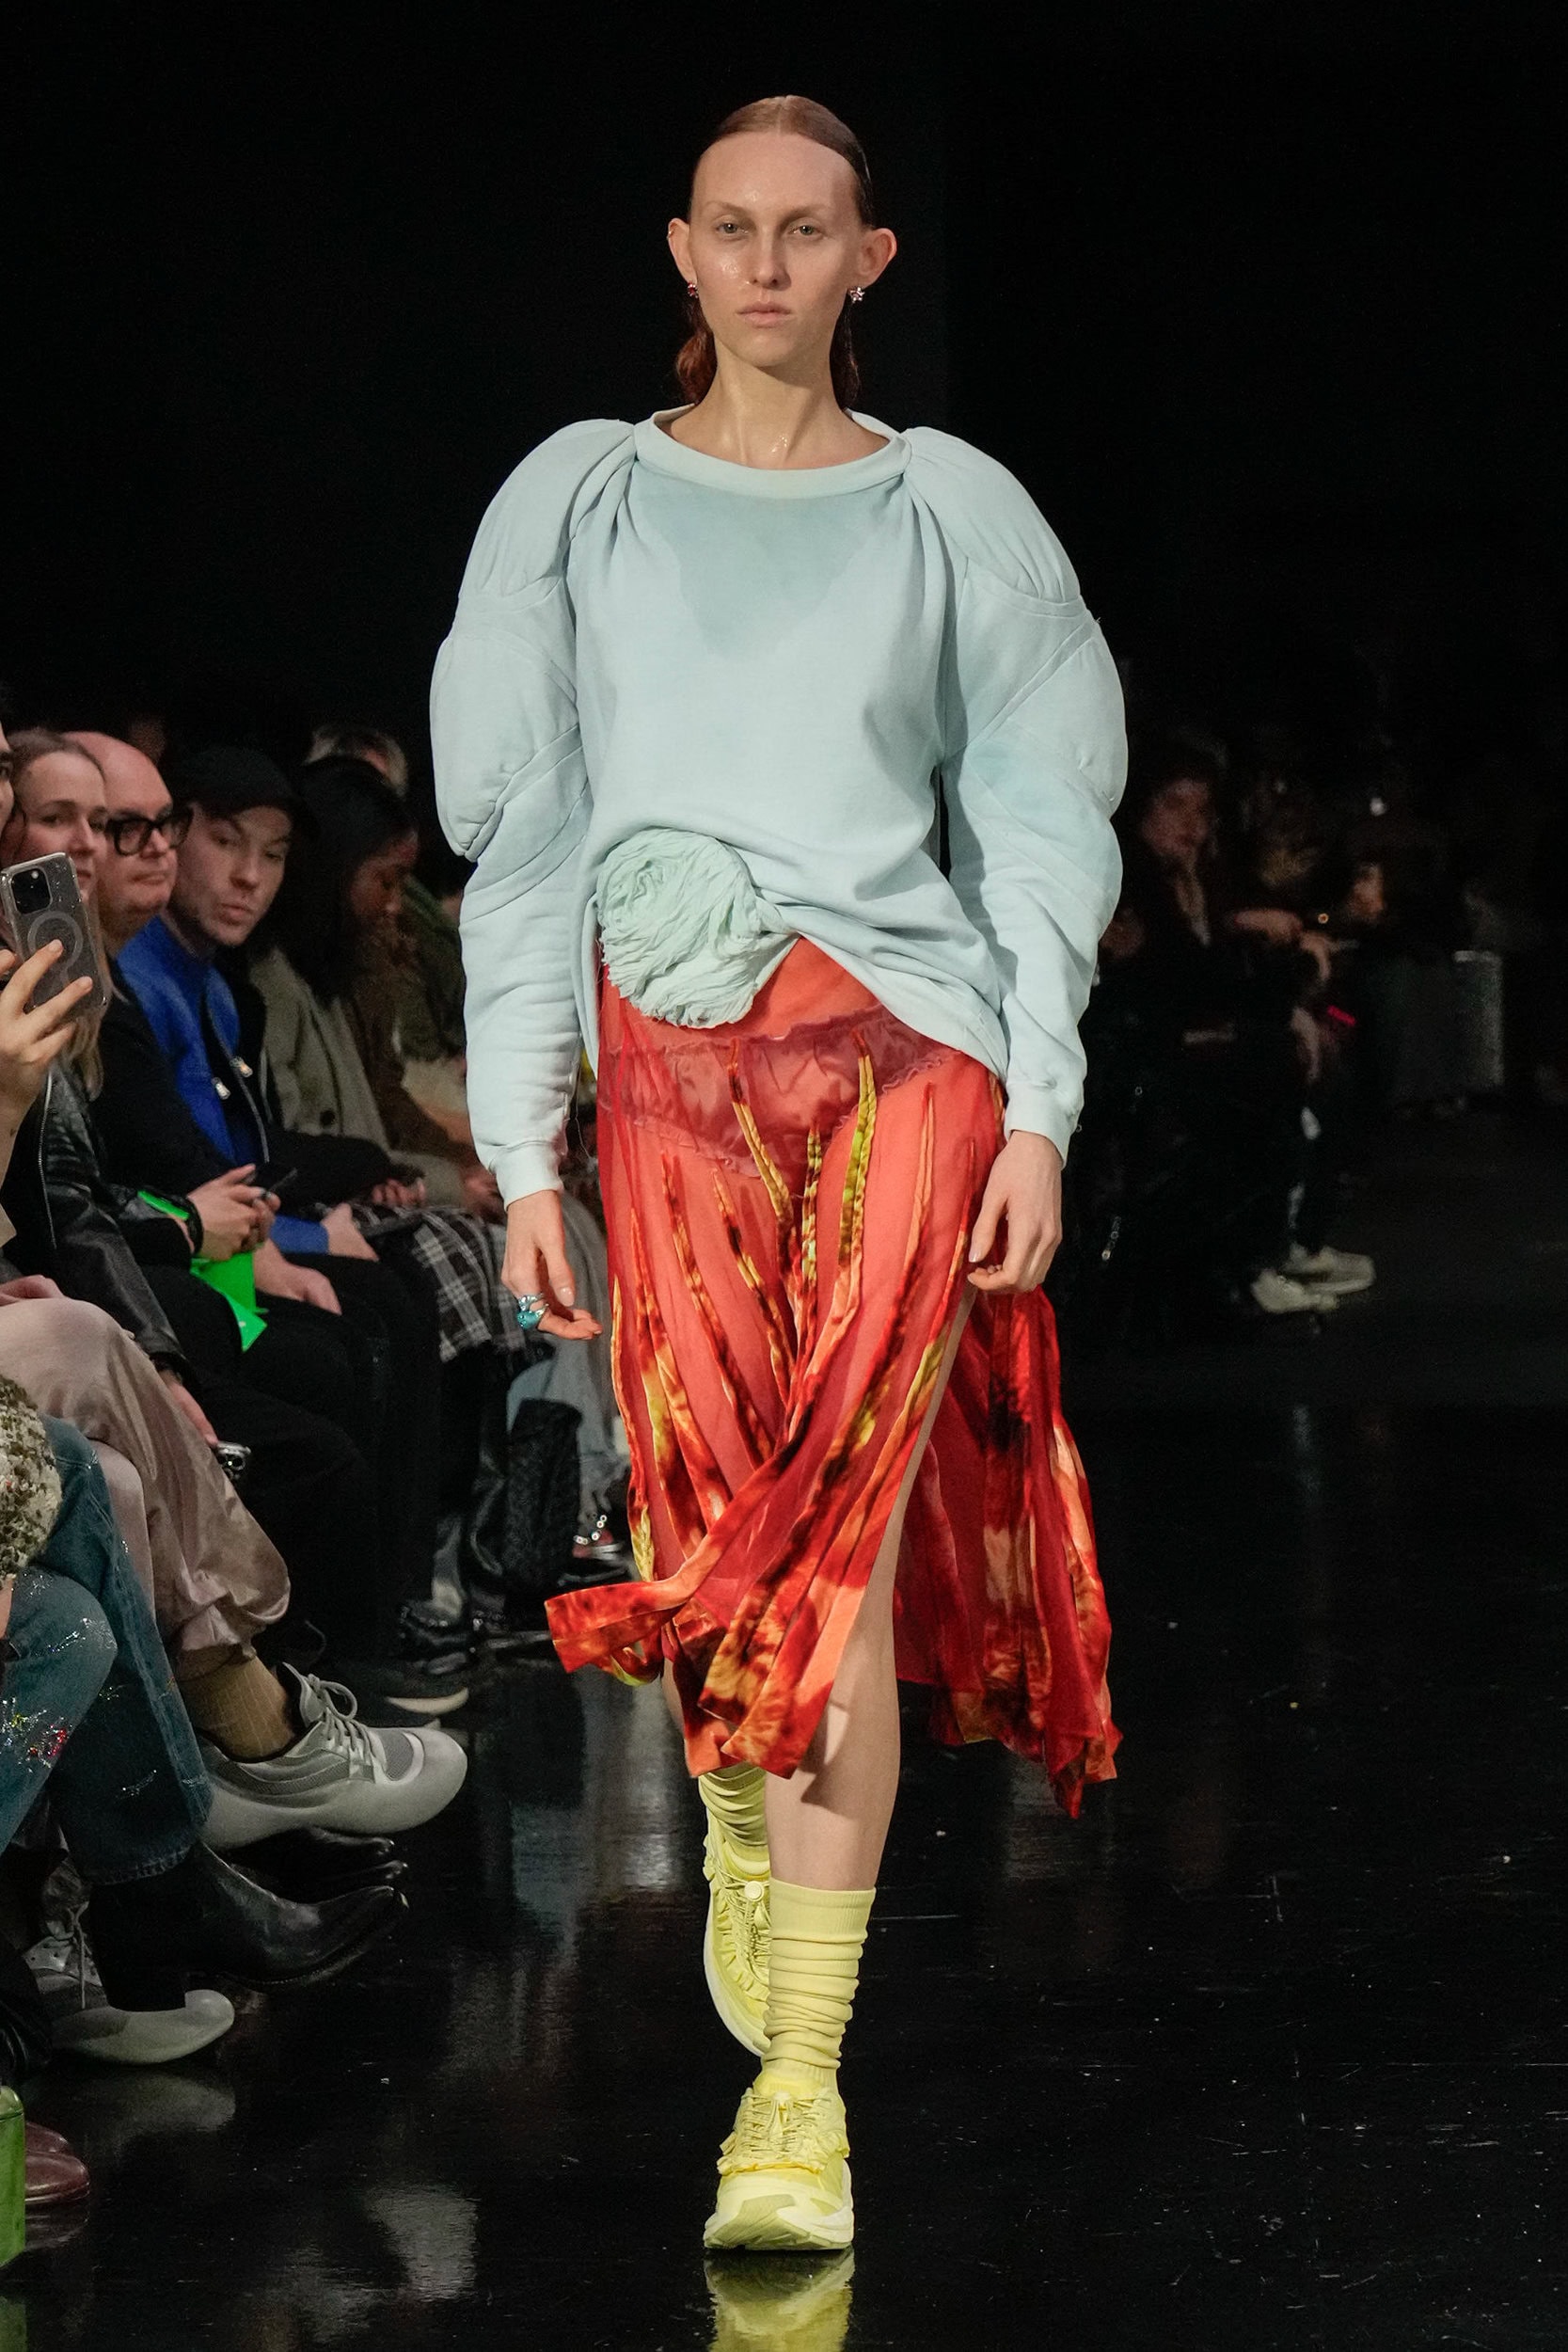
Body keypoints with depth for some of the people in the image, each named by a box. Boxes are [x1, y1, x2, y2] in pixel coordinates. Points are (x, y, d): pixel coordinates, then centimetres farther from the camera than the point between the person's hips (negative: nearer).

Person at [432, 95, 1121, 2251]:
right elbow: (520, 836, 9)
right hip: (674, 1061, 1)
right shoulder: (583, 502, 9)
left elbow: (1042, 830, 7)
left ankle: (802, 2085, -12)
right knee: (717, 1527, -4)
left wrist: (1037, 1115, -2)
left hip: (909, 1043, -1)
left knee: (835, 1543, -12)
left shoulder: (953, 513, 7)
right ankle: (748, 1805, 32)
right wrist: (523, 1145, 3)